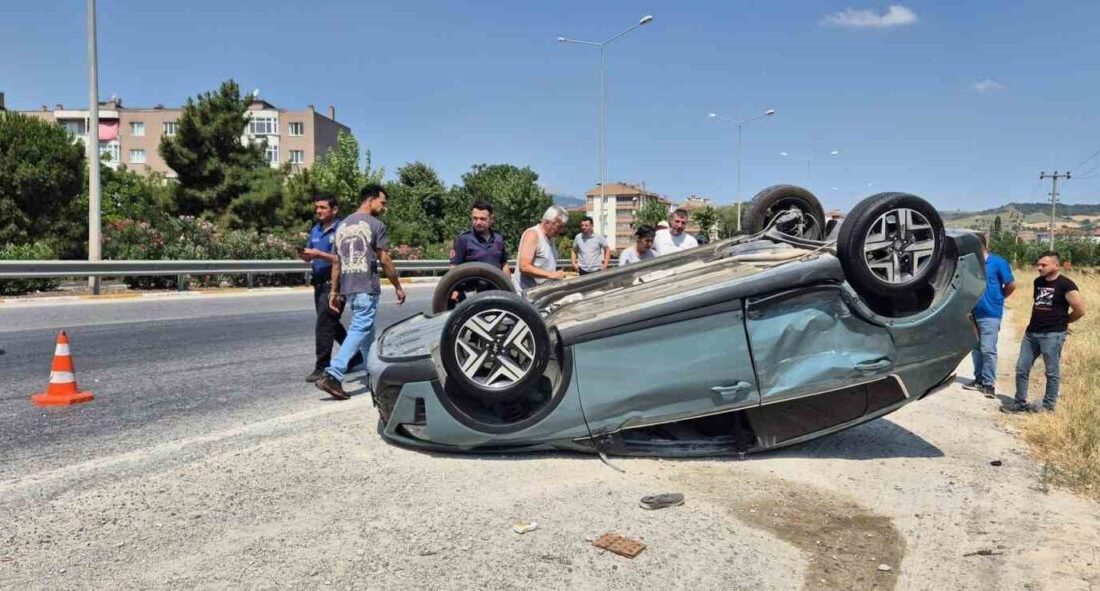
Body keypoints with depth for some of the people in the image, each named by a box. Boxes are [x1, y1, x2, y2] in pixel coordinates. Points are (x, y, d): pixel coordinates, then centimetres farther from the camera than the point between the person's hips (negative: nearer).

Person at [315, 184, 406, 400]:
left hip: (348, 287, 8)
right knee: (360, 329, -8)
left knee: (365, 329, 17)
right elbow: (384, 260, -7)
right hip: (367, 287, -8)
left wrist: (334, 290, 17)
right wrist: (398, 287, 1)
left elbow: (337, 262, 15)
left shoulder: (343, 225, 15)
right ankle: (333, 375, -18)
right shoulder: (375, 224, -6)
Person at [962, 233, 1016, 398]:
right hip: (973, 313, 5)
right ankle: (979, 379, 23)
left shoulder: (998, 263, -9)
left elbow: (1011, 285, -2)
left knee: (988, 350, -4)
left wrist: (998, 298, 9)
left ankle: (989, 383, 4)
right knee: (976, 348, 12)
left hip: (990, 314, -5)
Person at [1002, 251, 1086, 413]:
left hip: (1053, 335, -7)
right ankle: (1020, 403, 16)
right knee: (1021, 369, 7)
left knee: (1052, 373, 4)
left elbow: (1080, 310, -10)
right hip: (1031, 332, 7)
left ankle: (1048, 406, 12)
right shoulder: (1038, 282, 11)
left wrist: (1062, 321, 4)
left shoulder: (1065, 285, -10)